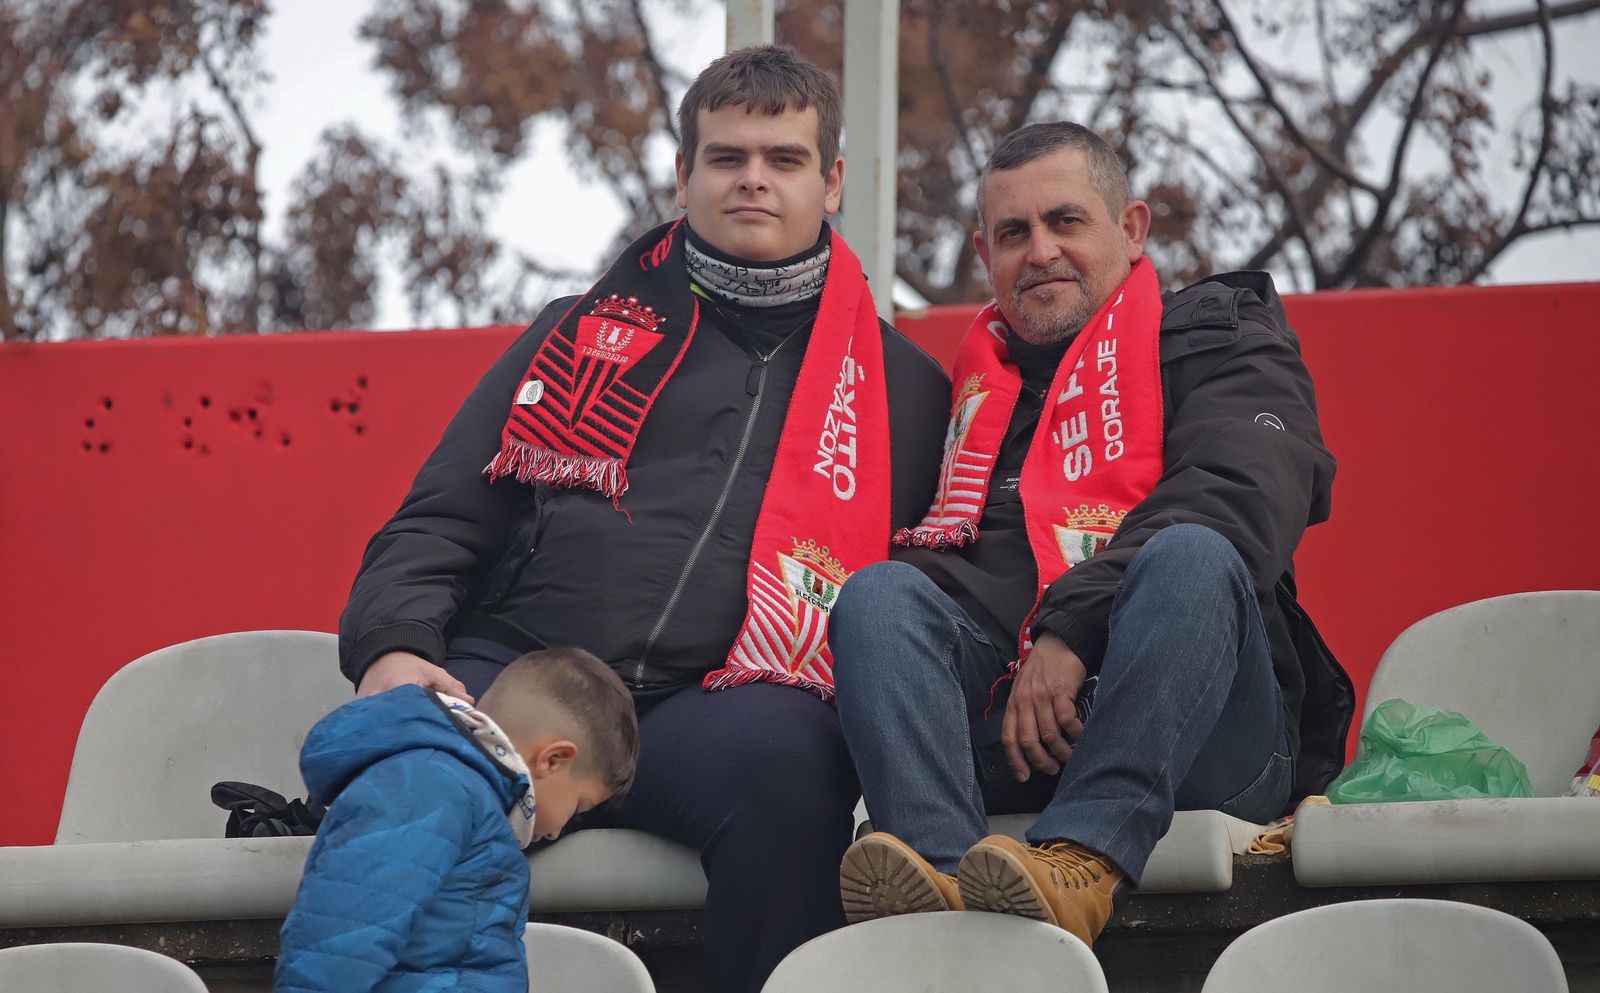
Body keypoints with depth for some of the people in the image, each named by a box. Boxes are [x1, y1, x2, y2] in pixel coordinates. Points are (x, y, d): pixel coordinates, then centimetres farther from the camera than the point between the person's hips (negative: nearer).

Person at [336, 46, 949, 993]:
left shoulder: (903, 383, 23)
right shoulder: (586, 331, 25)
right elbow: (442, 521, 19)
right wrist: (394, 647, -3)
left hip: (721, 702, -1)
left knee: (780, 756, -38)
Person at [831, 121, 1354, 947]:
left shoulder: (1215, 334, 15)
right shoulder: (975, 382, 29)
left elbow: (1240, 498, -6)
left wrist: (1072, 631, -18)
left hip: (1203, 738, -3)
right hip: (1009, 738, 3)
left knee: (1190, 554, -31)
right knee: (879, 592, -20)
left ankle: (1082, 860, -51)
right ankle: (941, 867, -46)